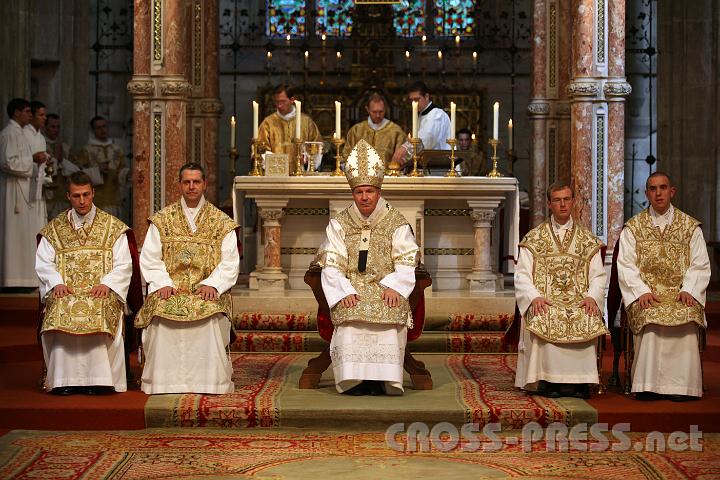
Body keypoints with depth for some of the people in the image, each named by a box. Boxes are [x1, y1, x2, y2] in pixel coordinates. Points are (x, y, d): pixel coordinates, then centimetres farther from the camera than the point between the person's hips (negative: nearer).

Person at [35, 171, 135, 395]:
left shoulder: (113, 227, 13)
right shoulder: (54, 228, 18)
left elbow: (124, 265, 6)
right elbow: (43, 263, 10)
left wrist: (106, 284, -12)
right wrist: (57, 283, -9)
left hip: (101, 293, -1)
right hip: (65, 292, 1)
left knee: (100, 316, -35)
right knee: (61, 315, -33)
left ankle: (97, 380, -30)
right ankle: (65, 380, -29)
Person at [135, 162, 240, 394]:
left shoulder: (222, 222, 12)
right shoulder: (162, 220, 14)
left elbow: (230, 262, 4)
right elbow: (149, 258, 7)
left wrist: (212, 284, -14)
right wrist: (163, 284, -11)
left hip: (207, 291, -1)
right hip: (169, 291, 1)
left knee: (211, 315, -33)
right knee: (162, 314, -31)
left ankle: (208, 381, -24)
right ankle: (166, 381, -23)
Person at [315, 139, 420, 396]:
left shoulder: (397, 224, 9)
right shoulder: (339, 224, 12)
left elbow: (406, 262, 5)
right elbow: (332, 265, 4)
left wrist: (394, 286, -13)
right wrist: (344, 291, -13)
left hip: (386, 291, -1)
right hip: (350, 291, 1)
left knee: (389, 325, -32)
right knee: (349, 326, -31)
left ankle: (381, 380, -23)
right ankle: (354, 380, -23)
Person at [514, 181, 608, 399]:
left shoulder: (588, 240, 19)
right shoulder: (534, 238, 15)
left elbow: (598, 275, 12)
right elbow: (522, 275, 6)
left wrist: (592, 297, -8)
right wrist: (534, 296, -13)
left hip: (579, 302, 1)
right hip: (544, 303, -1)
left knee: (587, 323, -32)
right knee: (545, 323, -34)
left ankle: (580, 382, -25)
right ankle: (547, 381, -27)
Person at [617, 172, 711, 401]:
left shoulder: (690, 226, 14)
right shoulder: (633, 227, 13)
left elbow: (700, 265, 8)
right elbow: (626, 266, 3)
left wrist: (688, 291, -10)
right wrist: (642, 292, -12)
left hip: (681, 294, 1)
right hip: (646, 294, 0)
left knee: (686, 316, -31)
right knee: (650, 316, -33)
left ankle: (681, 387, -28)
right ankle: (648, 386, -32)